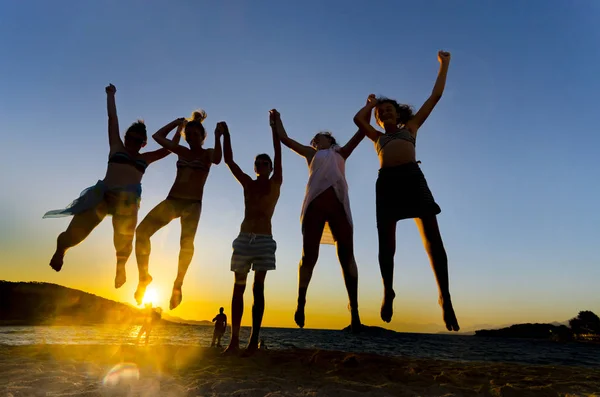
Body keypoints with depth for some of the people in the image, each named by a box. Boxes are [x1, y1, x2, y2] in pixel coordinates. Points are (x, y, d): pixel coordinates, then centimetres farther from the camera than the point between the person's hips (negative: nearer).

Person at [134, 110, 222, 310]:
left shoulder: (207, 153, 4)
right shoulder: (181, 151, 15)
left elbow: (217, 160, -21)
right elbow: (158, 136, 21)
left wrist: (218, 138, -32)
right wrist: (177, 122, 16)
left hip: (193, 204, -4)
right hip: (171, 200, 4)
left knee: (187, 242, -23)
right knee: (142, 231, -11)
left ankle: (178, 284, -16)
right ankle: (144, 276, 0)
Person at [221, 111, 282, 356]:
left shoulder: (275, 183, 6)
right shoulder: (247, 183, 13)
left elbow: (278, 155, -3)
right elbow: (229, 160, 8)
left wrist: (274, 127, -8)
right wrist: (225, 133, 4)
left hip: (264, 239, -3)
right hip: (244, 238, 3)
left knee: (258, 287, -6)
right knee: (238, 287, 1)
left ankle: (254, 340, -4)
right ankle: (234, 340, 4)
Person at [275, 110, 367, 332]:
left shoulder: (340, 153, 28)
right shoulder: (311, 154, 26)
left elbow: (362, 132, 28)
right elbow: (284, 138, 28)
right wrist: (277, 120, 35)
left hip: (339, 203, 0)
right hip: (315, 203, 0)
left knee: (346, 255, -8)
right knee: (309, 255, -3)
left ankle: (354, 309, -10)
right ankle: (300, 303, 4)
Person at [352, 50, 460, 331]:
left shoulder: (411, 127, 28)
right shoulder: (377, 137, 31)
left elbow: (435, 96, 30)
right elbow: (358, 119, 18)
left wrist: (444, 65, 36)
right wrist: (370, 104, 36)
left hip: (412, 177, -1)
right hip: (387, 182, 1)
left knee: (432, 237, -12)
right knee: (386, 243, -4)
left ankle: (445, 297, -9)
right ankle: (388, 292, 11)